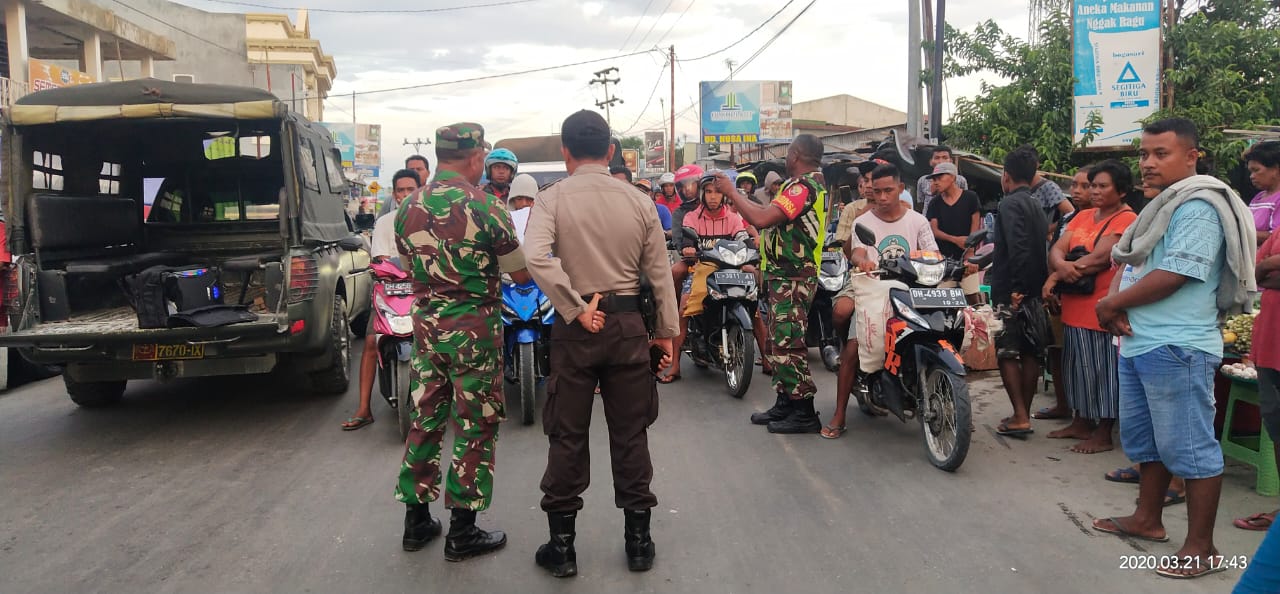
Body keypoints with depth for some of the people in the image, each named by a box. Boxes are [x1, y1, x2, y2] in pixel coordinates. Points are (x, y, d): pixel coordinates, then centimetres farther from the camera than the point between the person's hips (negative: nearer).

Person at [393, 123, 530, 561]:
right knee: (475, 426, 4)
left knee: (425, 419, 14)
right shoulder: (484, 206, -14)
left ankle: (416, 521, 24)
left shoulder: (409, 207, 4)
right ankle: (462, 532, 10)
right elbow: (521, 274, -8)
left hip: (426, 324, 6)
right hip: (474, 327, -6)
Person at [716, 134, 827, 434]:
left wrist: (731, 192, -18)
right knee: (779, 342, 16)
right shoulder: (813, 183, 16)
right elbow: (770, 214, 17)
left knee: (787, 344, -8)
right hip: (785, 276, 11)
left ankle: (804, 413, -3)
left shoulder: (802, 186, -18)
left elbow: (762, 219, -29)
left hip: (791, 279, -11)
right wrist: (736, 196, 19)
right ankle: (785, 404, 24)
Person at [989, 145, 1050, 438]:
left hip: (1011, 293, -9)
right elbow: (1042, 251, 18)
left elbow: (1018, 248, -24)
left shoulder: (1011, 203, -11)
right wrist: (1040, 286, 20)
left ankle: (1020, 417, -7)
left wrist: (1017, 288, -24)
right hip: (1035, 292, 9)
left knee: (1007, 353, -5)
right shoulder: (1037, 207, 17)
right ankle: (1024, 414, 18)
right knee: (1030, 354, 10)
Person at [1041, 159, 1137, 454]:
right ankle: (1081, 423, 30)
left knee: (1102, 371, 0)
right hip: (1074, 308, 8)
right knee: (1078, 368, 17)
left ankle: (1103, 434, 9)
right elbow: (1057, 249, 4)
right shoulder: (1082, 217, 14)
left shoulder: (1126, 219, -9)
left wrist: (1057, 276, -13)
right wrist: (1061, 265, -20)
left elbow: (1099, 258, -20)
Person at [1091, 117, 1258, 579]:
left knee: (1189, 448, -3)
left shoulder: (1198, 208, -15)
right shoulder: (1162, 206, 18)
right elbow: (1131, 264, 19)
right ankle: (1147, 519, 35)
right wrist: (1115, 299, -2)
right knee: (1145, 438, 20)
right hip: (1138, 343, 11)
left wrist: (1112, 304, -12)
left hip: (1176, 348, -11)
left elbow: (1173, 275, -22)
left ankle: (1201, 547, 5)